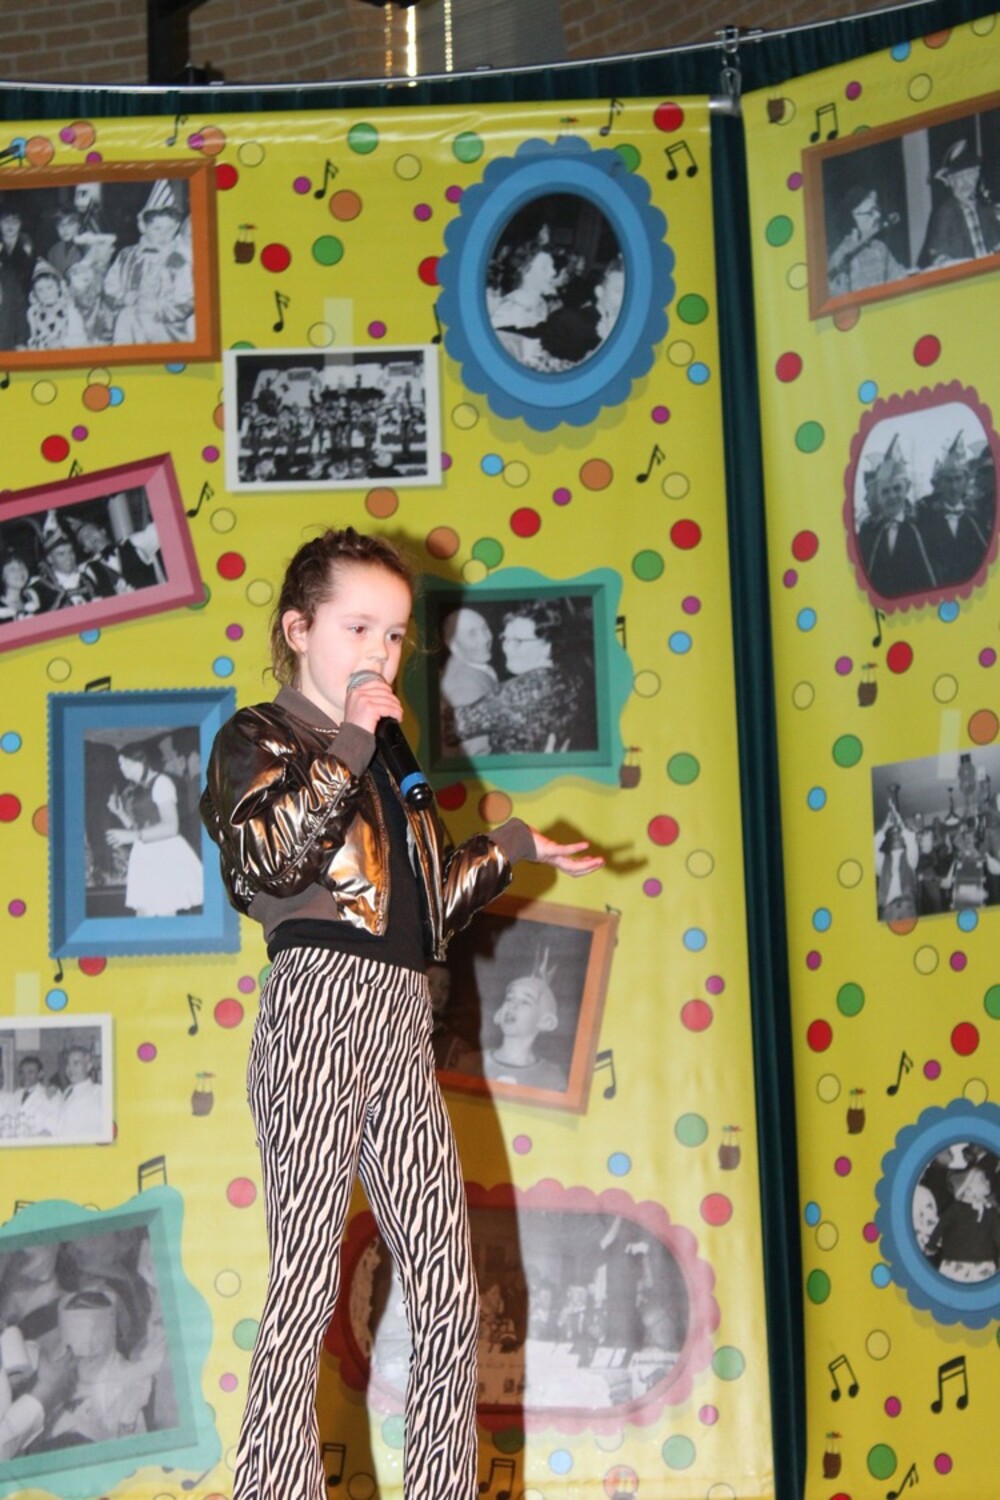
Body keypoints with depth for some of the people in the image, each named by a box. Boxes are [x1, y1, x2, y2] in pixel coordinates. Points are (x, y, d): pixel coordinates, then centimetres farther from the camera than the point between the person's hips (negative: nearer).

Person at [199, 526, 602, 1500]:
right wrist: (346, 745, -10)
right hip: (320, 1009, -7)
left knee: (449, 1297, 3)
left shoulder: (387, 760, 24)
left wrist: (512, 849, 25)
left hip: (403, 1027, 7)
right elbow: (269, 862, -17)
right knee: (307, 1291, -6)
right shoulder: (260, 739, 4)